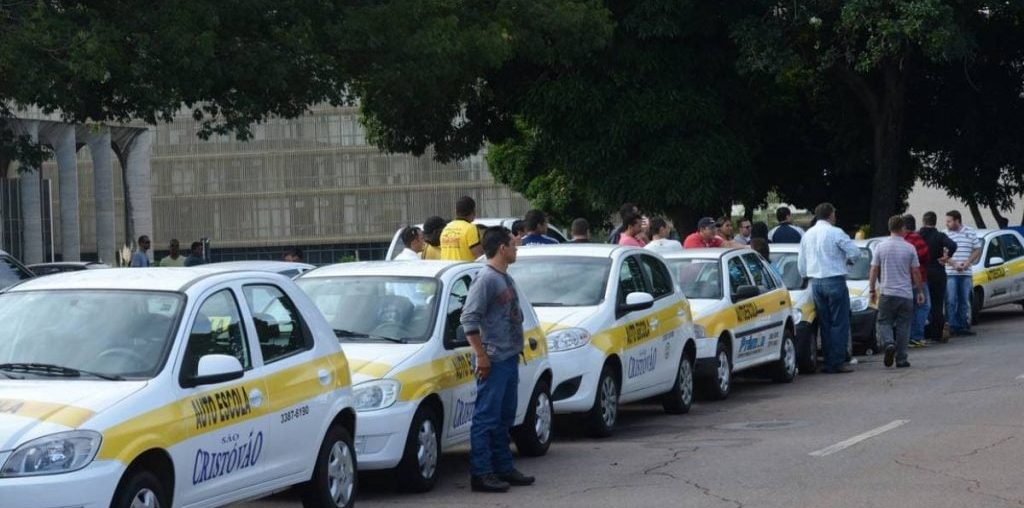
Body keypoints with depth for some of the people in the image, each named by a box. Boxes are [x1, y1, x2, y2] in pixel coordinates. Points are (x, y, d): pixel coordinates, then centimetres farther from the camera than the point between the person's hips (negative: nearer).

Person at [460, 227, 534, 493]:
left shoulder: (506, 279, 16)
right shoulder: (486, 278, -13)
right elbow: (469, 318, -18)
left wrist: (517, 347, 17)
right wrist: (481, 355, -19)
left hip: (510, 358, 10)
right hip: (494, 360, -10)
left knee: (505, 418, 15)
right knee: (486, 418, -7)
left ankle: (503, 468, 23)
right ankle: (481, 474, -7)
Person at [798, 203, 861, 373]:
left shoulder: (808, 235, 11)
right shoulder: (835, 233, -9)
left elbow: (801, 263, 15)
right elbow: (855, 252, -9)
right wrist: (846, 258, 12)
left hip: (815, 282, 6)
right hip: (835, 281, -6)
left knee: (824, 323, 10)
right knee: (839, 323, -3)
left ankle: (828, 362, 9)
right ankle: (837, 363, -8)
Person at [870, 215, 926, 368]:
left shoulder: (881, 246, -1)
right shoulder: (910, 248, -3)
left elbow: (874, 270, 0)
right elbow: (916, 272, 0)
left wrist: (872, 289, 9)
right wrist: (920, 291, 9)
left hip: (887, 293, 0)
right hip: (906, 293, 0)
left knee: (884, 322, 8)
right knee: (903, 326, 6)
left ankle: (889, 343, -21)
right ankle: (901, 359, 7)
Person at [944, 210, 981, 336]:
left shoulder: (970, 232, 5)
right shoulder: (945, 234, 1)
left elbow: (978, 250, 7)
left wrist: (967, 263, -7)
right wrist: (954, 264, -15)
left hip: (966, 273, 2)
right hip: (950, 273, -2)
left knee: (964, 301, 7)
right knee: (951, 301, -6)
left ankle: (963, 326, 12)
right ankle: (953, 326, -4)